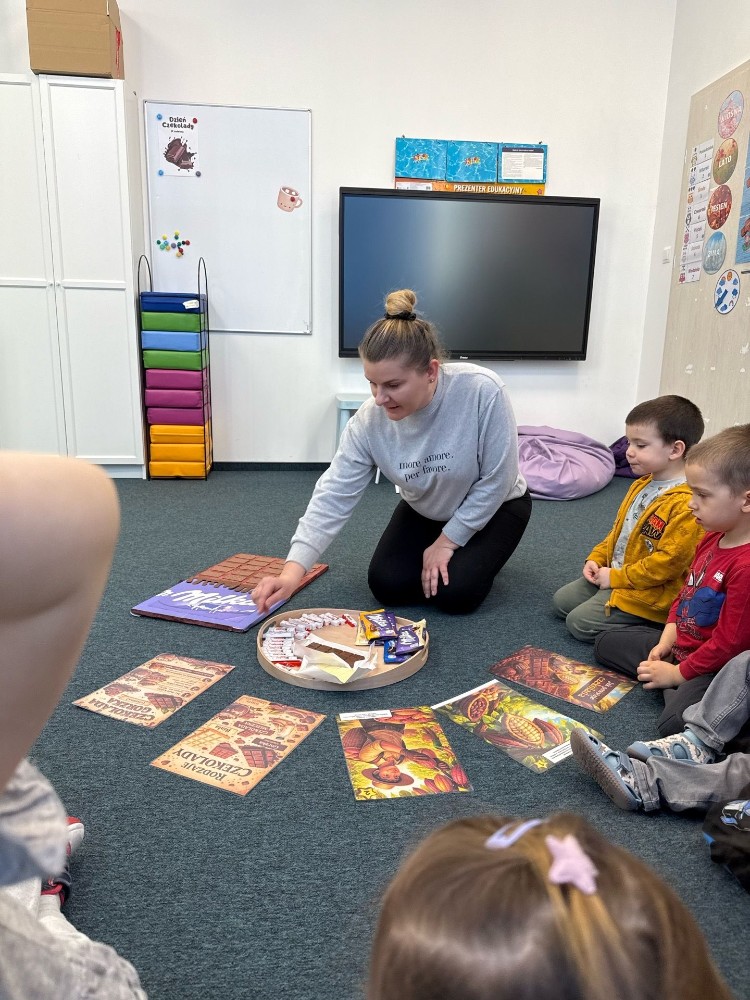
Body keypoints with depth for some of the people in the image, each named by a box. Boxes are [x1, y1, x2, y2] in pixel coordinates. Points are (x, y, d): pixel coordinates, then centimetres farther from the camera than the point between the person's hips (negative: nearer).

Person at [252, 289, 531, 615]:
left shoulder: (483, 391, -35)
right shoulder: (369, 421, -25)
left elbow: (496, 481, -25)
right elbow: (334, 495, -26)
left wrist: (447, 541, -19)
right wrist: (292, 571, -38)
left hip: (494, 507, -3)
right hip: (423, 511, 3)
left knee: (454, 593, -20)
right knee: (386, 586, -11)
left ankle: (476, 556, 13)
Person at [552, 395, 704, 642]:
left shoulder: (687, 504, -26)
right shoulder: (641, 486, 5)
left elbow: (669, 562, -26)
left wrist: (616, 577, -20)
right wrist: (596, 559, 5)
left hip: (648, 593, -9)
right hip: (611, 574, 10)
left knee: (579, 622, -14)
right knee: (561, 600, 11)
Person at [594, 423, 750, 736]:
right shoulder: (711, 539, 2)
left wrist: (677, 674, -13)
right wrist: (666, 642, 4)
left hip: (713, 668, -10)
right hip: (679, 645, 10)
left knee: (675, 723, -34)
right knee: (606, 644, 16)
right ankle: (668, 683, 2)